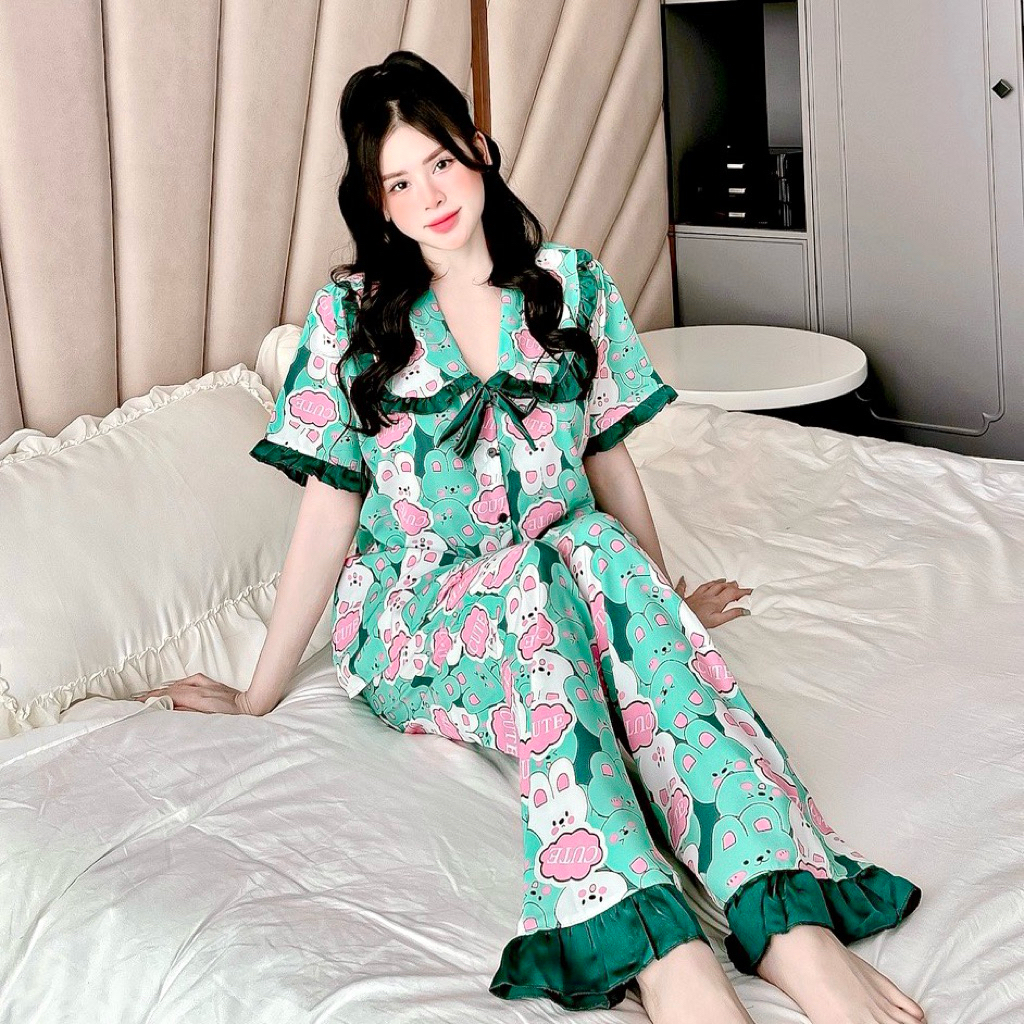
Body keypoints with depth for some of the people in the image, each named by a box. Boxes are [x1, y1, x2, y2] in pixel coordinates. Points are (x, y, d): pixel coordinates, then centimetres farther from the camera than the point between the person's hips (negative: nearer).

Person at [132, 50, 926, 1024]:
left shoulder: (572, 285, 5)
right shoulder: (351, 311, -1)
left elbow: (610, 460, 14)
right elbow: (330, 508, 0)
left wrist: (665, 597, 21)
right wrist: (260, 694, 0)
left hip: (564, 582, 2)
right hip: (413, 620, -2)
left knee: (607, 553, -33)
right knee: (537, 572, -35)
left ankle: (790, 921, -46)